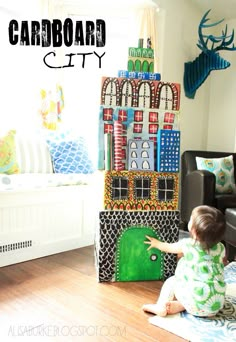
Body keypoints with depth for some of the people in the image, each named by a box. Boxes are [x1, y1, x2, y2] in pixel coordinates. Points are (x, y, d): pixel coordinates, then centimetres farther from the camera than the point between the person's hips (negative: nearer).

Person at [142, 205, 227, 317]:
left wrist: (156, 243, 33)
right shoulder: (220, 248, 1)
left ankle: (160, 306, 4)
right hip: (217, 305, 3)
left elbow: (168, 247, 14)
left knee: (171, 281, 20)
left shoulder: (187, 245, -7)